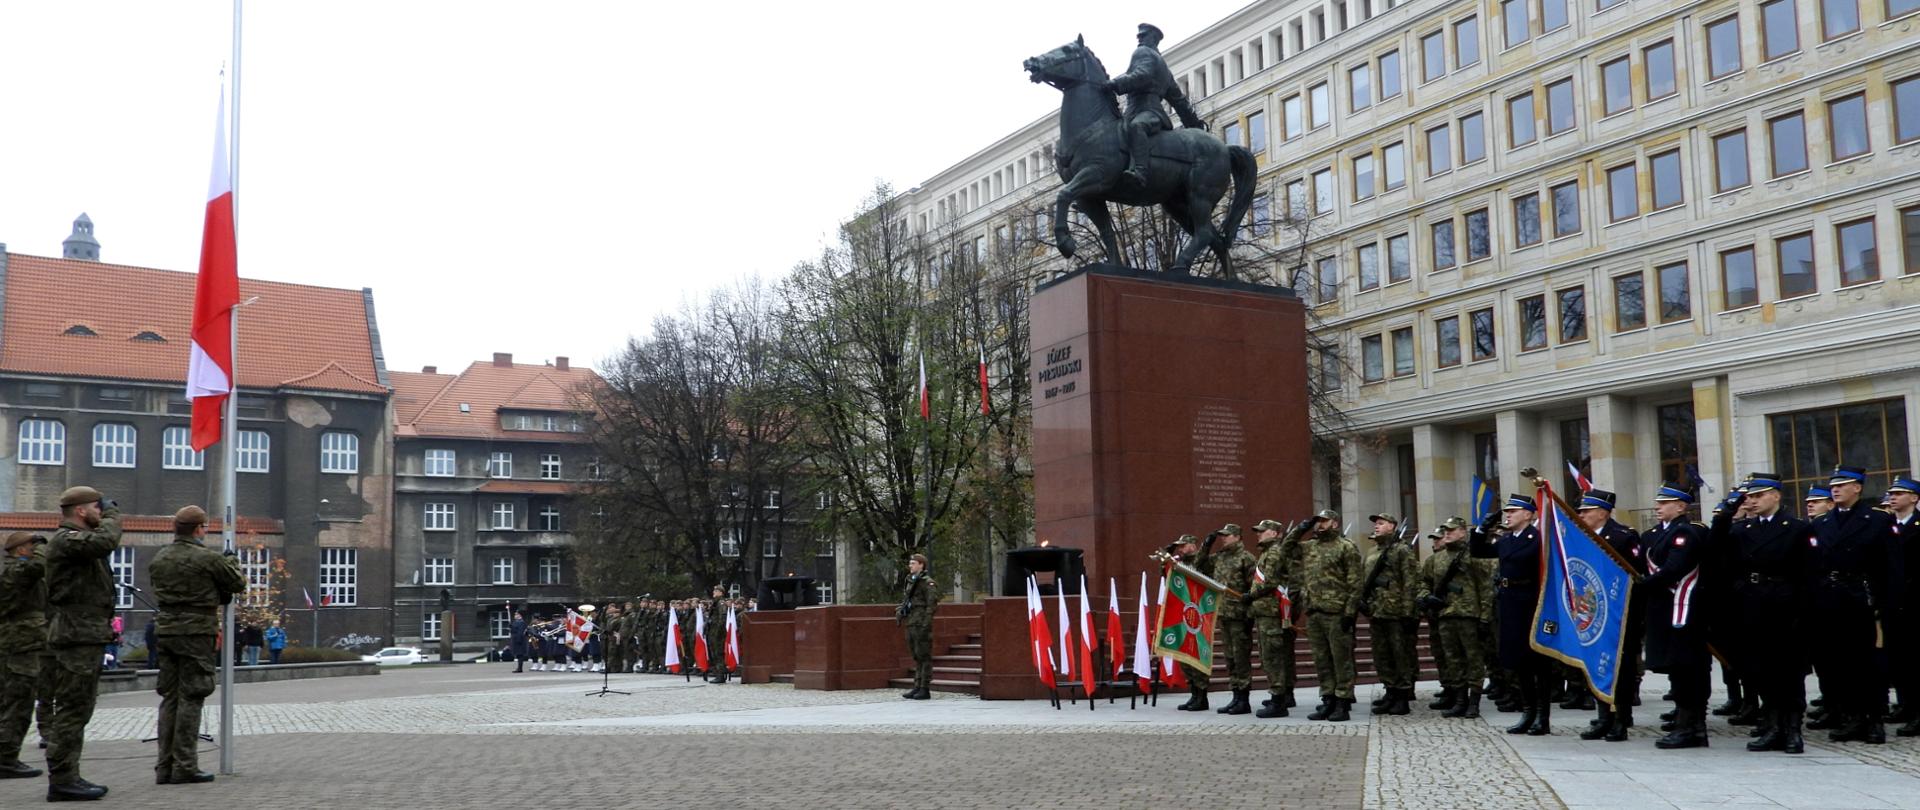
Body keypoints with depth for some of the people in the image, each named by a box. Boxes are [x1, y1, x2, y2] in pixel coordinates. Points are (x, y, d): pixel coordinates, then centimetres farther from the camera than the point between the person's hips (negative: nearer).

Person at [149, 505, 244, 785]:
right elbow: (238, 585, -2)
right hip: (197, 633, -6)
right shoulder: (208, 558, -11)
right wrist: (232, 562, 18)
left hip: (166, 632, 6)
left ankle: (164, 766, 13)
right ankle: (185, 766, -2)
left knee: (169, 698, 11)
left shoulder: (158, 559, 9)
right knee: (190, 699, -3)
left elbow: (160, 592, 12)